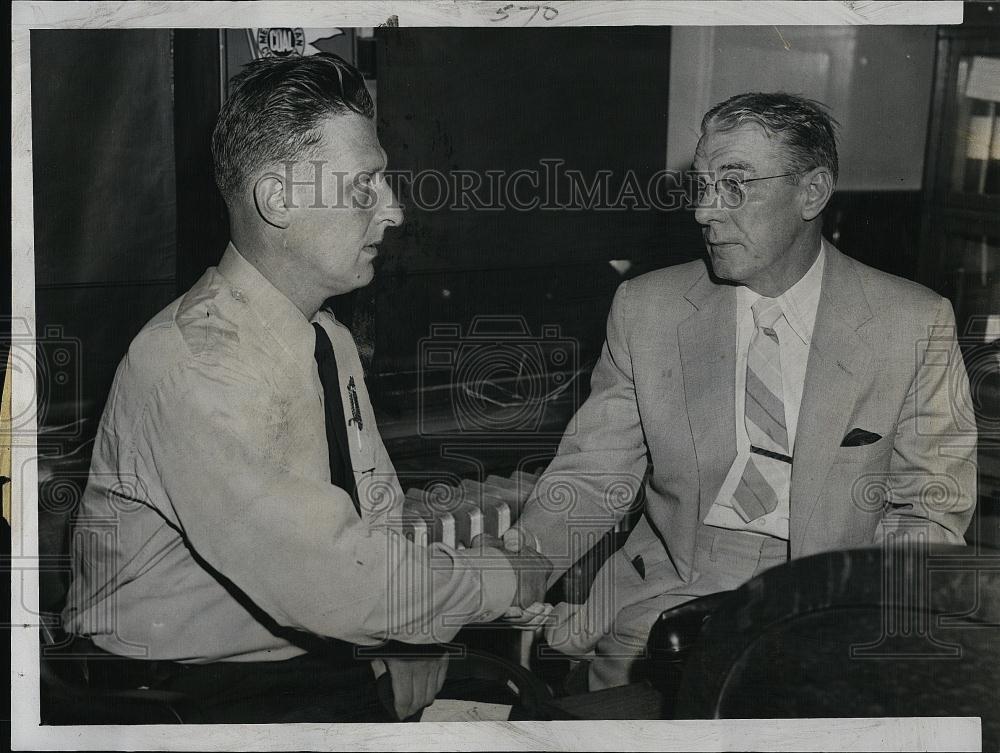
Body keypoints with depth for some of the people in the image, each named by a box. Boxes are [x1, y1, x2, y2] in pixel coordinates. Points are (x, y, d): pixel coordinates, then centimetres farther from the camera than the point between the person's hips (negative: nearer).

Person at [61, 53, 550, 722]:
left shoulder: (332, 342, 7)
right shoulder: (194, 364, -22)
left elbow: (381, 524, 8)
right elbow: (335, 583, -27)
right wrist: (512, 580, -14)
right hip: (186, 686, -7)